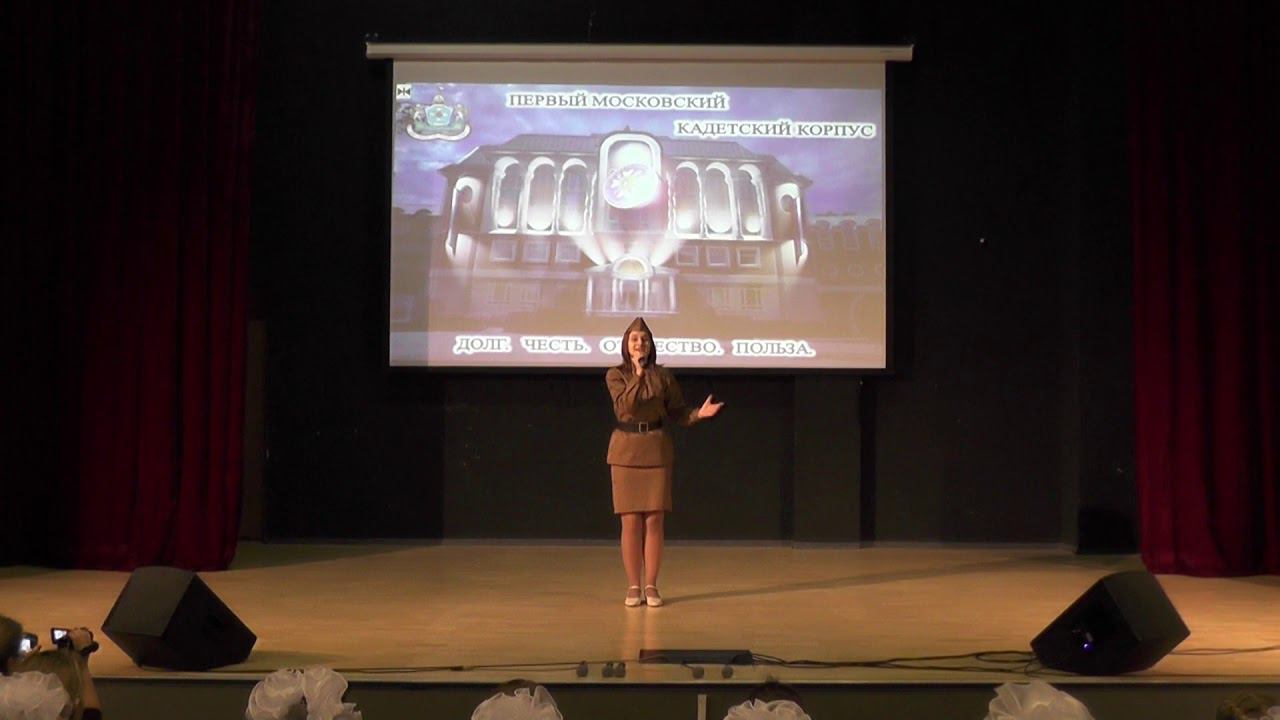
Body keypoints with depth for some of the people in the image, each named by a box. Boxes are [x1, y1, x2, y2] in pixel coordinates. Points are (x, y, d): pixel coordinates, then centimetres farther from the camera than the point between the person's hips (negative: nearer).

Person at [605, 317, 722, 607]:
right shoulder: (615, 374, 1)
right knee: (630, 521, -1)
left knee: (654, 520, 0)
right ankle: (633, 586, 8)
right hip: (626, 450, -1)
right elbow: (626, 405, -15)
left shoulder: (663, 375, 5)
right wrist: (638, 373, -18)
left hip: (656, 450, 1)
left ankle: (651, 586, 8)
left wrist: (700, 413, -11)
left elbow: (677, 412, 7)